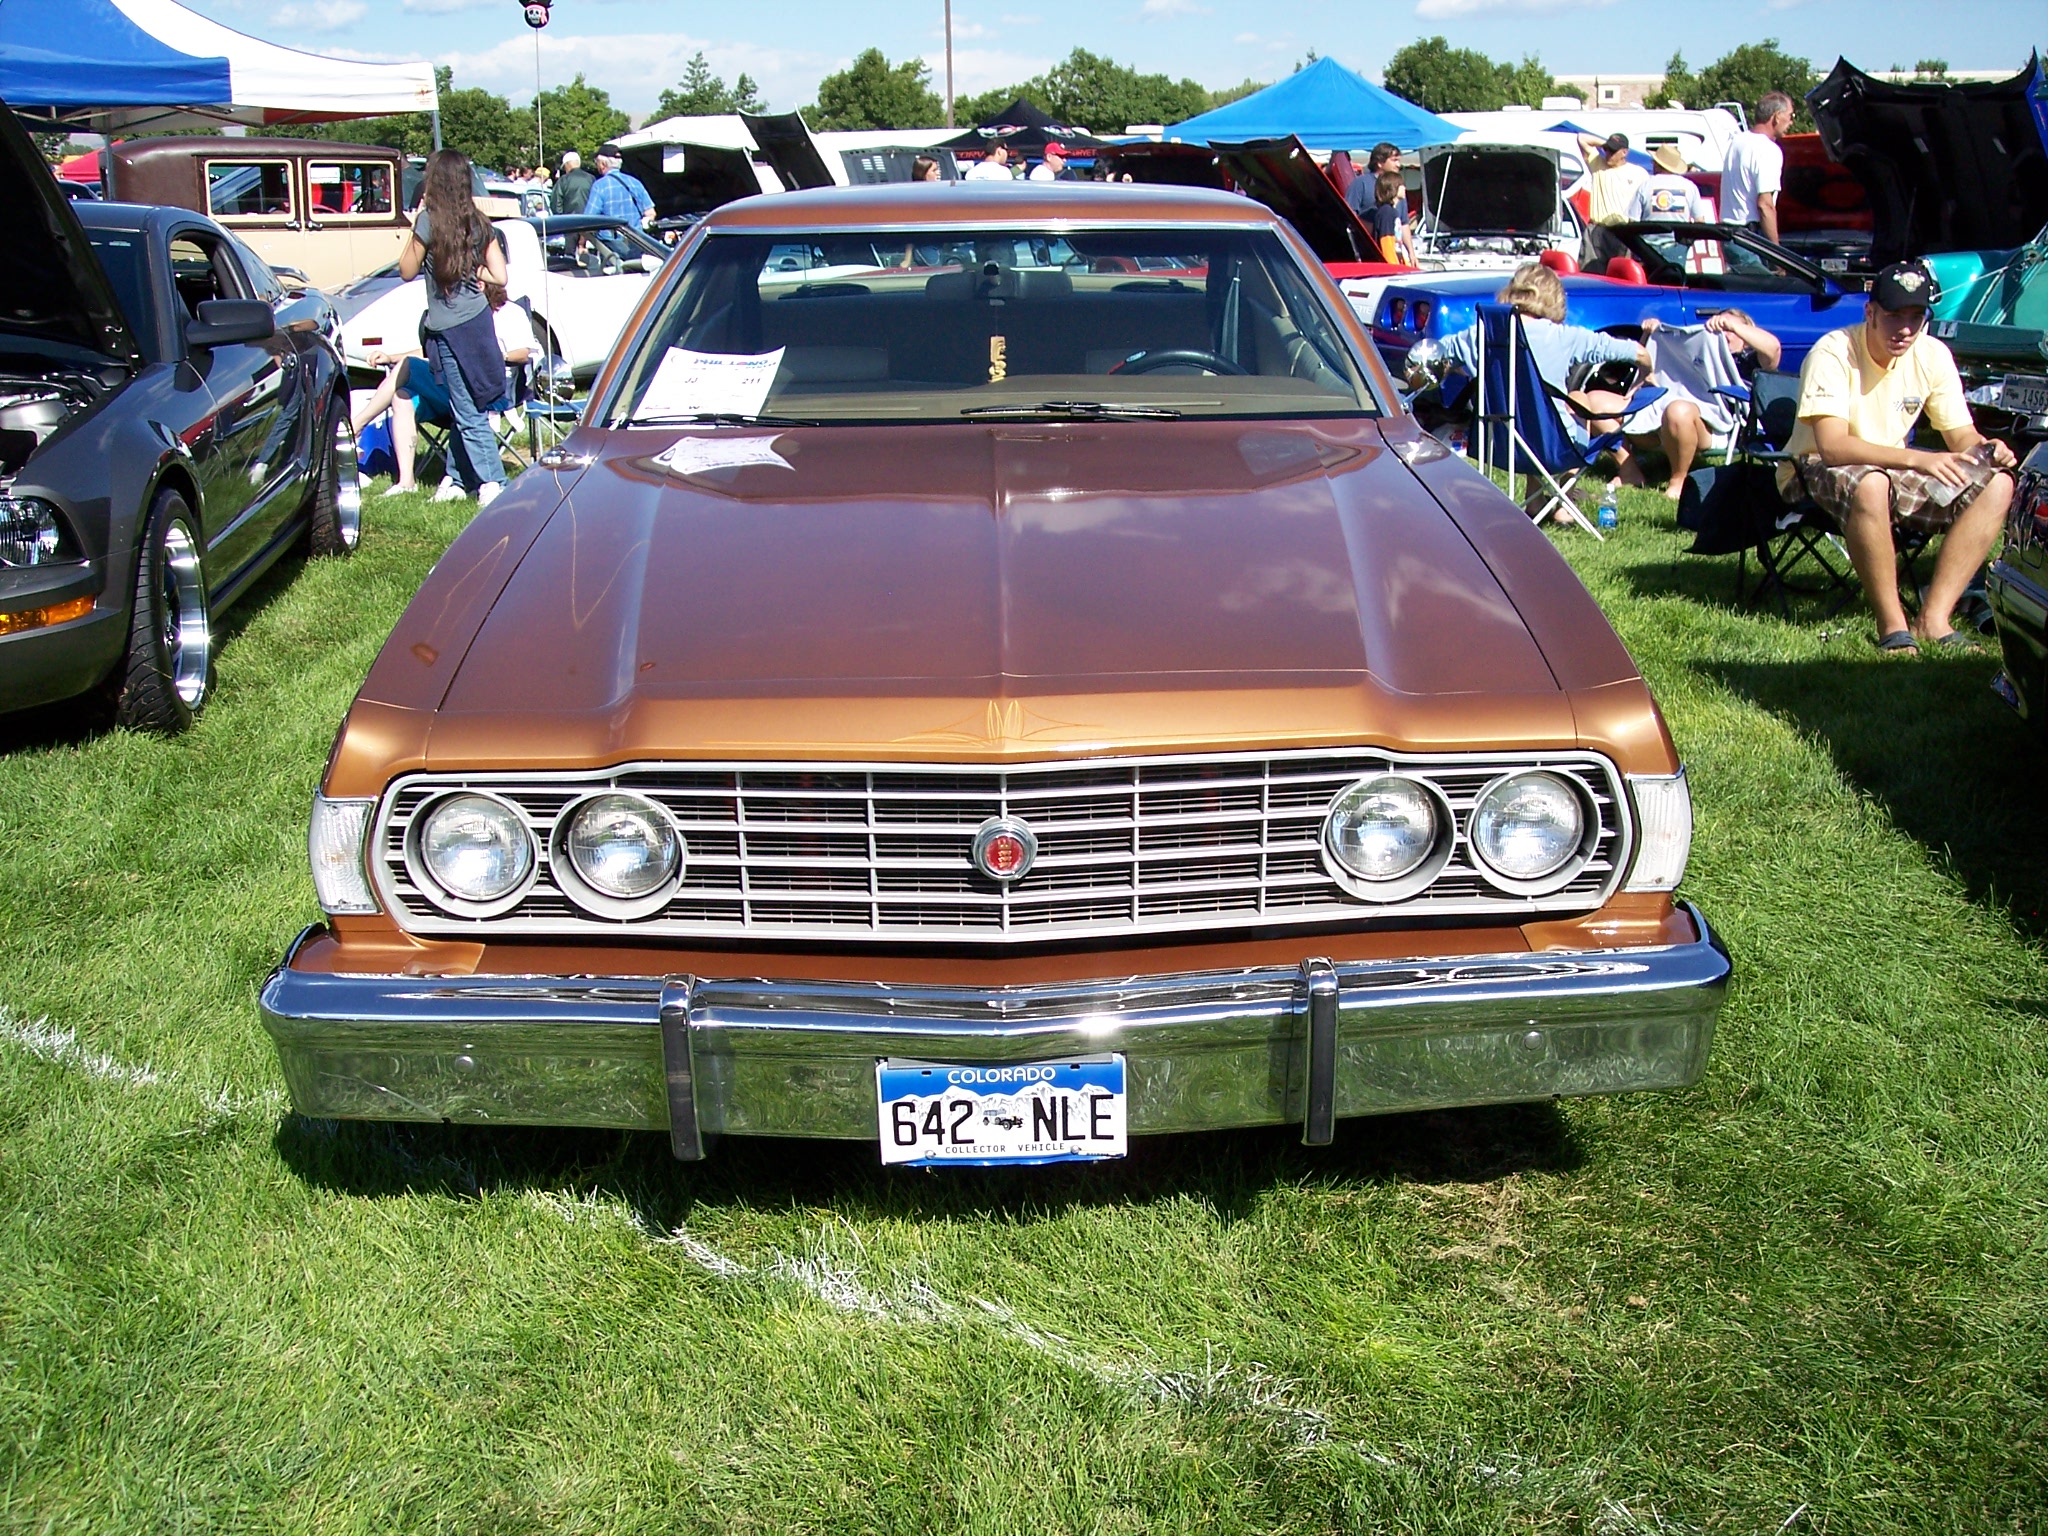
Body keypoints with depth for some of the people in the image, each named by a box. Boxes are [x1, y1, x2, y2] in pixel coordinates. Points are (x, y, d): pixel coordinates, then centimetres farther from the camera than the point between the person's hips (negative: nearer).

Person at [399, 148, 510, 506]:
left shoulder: (429, 221, -11)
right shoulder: (478, 222, 5)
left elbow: (407, 271, -1)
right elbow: (499, 276, 3)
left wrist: (414, 223, 3)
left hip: (449, 327, -6)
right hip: (478, 319, 6)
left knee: (468, 413, -3)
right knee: (462, 408, 14)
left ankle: (492, 483, -6)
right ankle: (459, 478, 21)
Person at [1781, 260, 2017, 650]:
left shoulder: (1933, 356, -3)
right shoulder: (1834, 353, -21)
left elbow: (1961, 434, 4)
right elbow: (1832, 446, -32)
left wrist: (1985, 449, -21)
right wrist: (1918, 459, -41)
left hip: (1894, 471, 7)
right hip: (1817, 470, -7)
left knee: (1996, 483, -13)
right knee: (1870, 485, -40)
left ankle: (1933, 620, -19)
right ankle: (1893, 627, -28)